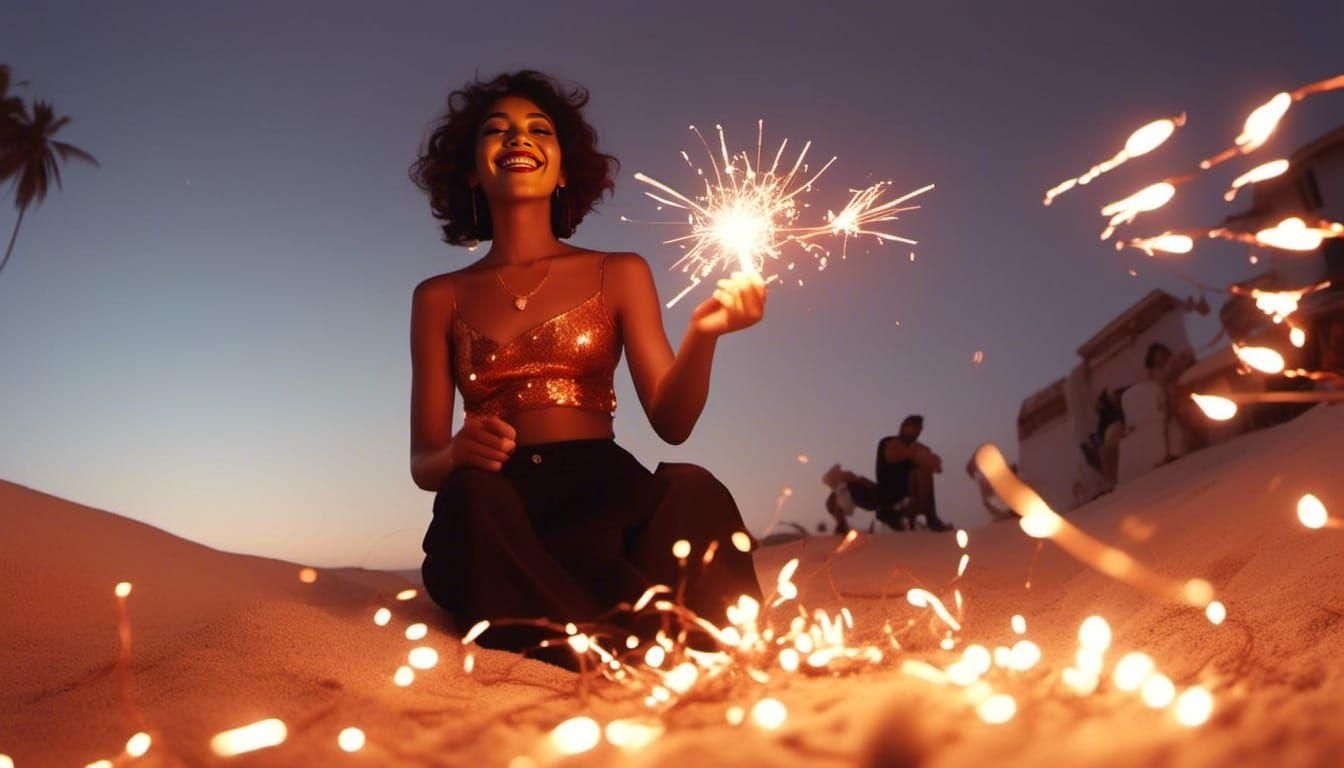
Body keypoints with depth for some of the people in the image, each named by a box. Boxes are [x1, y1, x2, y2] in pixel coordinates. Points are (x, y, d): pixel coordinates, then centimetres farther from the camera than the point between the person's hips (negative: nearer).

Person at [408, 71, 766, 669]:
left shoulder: (620, 275, 16)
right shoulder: (439, 298, 16)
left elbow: (670, 421, 5)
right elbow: (423, 462, 11)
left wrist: (702, 335, -16)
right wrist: (458, 454, -14)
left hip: (605, 497, 0)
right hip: (493, 521, 1)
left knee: (691, 491, -33)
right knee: (475, 498, -35)